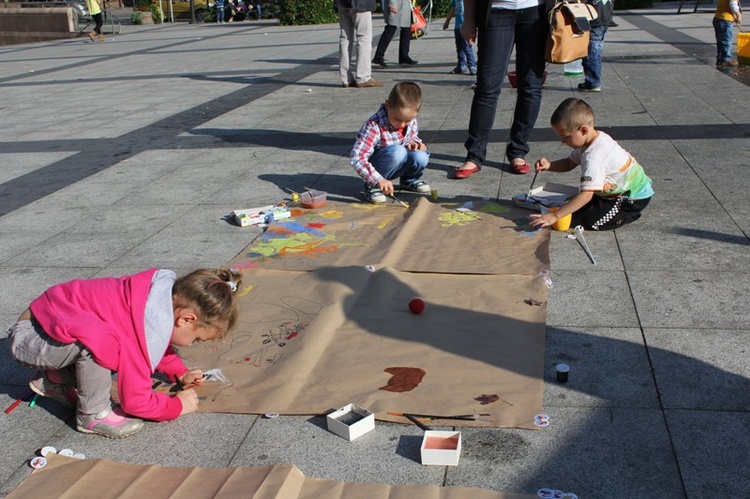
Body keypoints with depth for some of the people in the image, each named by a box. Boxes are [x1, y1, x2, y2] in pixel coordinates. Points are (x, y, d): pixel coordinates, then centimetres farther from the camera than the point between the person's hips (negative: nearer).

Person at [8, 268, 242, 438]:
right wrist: (178, 405, -10)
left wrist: (180, 373, 7)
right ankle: (93, 414, -11)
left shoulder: (166, 292, -6)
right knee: (99, 340, -34)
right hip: (29, 335, -9)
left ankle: (55, 379, 16)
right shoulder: (146, 326, -32)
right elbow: (136, 401, -24)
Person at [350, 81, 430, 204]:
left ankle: (410, 180, 10)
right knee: (397, 151, -35)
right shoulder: (374, 126, -29)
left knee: (420, 157, -24)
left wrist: (415, 142, -10)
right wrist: (379, 180, -44)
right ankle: (372, 186, -15)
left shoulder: (411, 121, -8)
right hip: (375, 165, -6)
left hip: (398, 164, 6)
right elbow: (357, 158, -35)